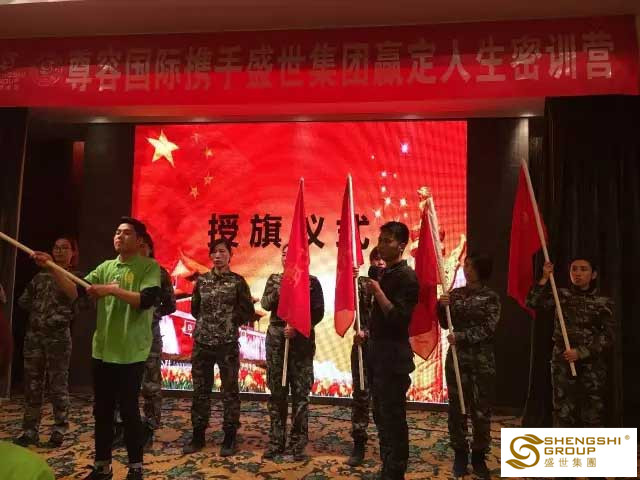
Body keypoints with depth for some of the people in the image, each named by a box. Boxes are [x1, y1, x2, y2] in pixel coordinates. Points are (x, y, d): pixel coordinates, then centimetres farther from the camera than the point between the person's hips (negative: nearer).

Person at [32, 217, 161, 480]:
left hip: (131, 352, -5)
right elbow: (75, 292, 1)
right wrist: (52, 268, -10)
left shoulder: (149, 266, -6)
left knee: (128, 410, 3)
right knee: (102, 410, 14)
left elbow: (147, 300, -20)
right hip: (103, 350, 5)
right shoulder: (106, 267, 10)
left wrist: (112, 289, -23)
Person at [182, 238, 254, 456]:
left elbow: (248, 313, 1)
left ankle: (229, 438, 15)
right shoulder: (201, 280, 8)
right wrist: (209, 321, 8)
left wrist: (230, 320, -3)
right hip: (202, 342, 3)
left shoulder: (238, 281, -1)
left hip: (228, 343, -3)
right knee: (200, 390, 10)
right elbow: (195, 310, 17)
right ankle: (198, 435, 23)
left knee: (230, 391, 4)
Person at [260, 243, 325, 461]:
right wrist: (279, 291, -16)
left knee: (300, 392, 2)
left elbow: (318, 312, -6)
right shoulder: (274, 279, 10)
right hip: (276, 338, 3)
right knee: (276, 391, 8)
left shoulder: (311, 281, 0)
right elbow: (265, 304, -1)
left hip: (302, 340, -3)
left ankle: (298, 443, 14)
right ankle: (276, 441, 19)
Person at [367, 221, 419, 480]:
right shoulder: (385, 273, 13)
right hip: (378, 352, 9)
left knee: (393, 418, -1)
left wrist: (378, 292, -23)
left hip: (394, 356, -9)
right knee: (382, 416, 16)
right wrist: (369, 332, 13)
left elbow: (399, 318, -22)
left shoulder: (406, 276, -14)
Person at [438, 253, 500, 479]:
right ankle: (460, 454, 23)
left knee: (481, 410, 6)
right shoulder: (455, 293, 6)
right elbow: (445, 325, 6)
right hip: (457, 358, 3)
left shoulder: (491, 297, -4)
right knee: (457, 408, 9)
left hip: (483, 361, -2)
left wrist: (461, 336, -19)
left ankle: (479, 456, 22)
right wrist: (442, 307, -11)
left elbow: (487, 329, -12)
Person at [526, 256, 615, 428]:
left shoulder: (604, 302, 1)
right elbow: (532, 303, -8)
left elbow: (608, 336, -6)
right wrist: (545, 278, -14)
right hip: (562, 361, 1)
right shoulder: (562, 295, 4)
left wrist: (580, 352, -14)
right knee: (563, 411, 5)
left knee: (593, 414, 5)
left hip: (592, 363, -1)